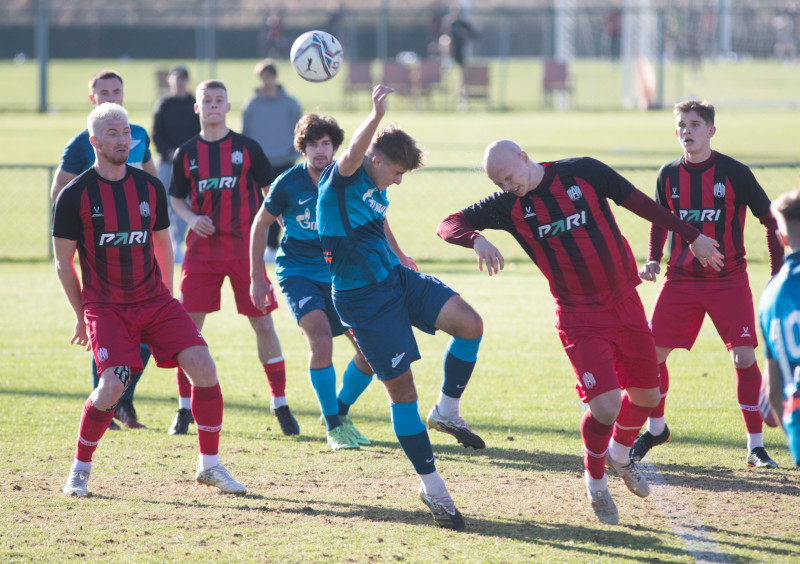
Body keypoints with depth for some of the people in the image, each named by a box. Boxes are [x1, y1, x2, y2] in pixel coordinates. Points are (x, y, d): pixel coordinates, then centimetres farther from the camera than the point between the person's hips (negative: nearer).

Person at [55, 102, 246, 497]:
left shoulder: (149, 187, 6)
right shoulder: (75, 196, -6)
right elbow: (63, 261, 2)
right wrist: (81, 314, 5)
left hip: (154, 301, 4)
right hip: (105, 308, -4)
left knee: (204, 368, -11)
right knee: (112, 385, -22)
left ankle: (210, 465, 3)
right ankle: (79, 471, 1)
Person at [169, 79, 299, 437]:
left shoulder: (247, 148, 1)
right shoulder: (187, 153, 5)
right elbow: (176, 198, 14)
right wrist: (191, 218, -7)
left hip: (244, 247, -1)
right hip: (202, 247, 1)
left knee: (262, 323, -1)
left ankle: (280, 404, 9)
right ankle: (185, 408, 7)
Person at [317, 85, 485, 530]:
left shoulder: (377, 189, 10)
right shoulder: (341, 181, -14)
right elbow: (353, 154, -37)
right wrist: (376, 116, -55)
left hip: (396, 278, 8)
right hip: (362, 297, -8)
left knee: (470, 324, -14)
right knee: (402, 388, -6)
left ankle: (446, 412, 7)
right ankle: (432, 488, 4)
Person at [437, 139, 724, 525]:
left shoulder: (582, 173, -4)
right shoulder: (508, 205, -4)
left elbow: (640, 204, 3)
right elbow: (449, 225, -7)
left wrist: (691, 236, 7)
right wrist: (477, 239, -29)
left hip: (624, 302, 2)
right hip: (579, 316, -2)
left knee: (646, 396, 10)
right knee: (605, 404, -17)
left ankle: (619, 454, 41)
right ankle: (595, 481, 10)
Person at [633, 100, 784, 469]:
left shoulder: (734, 173, -8)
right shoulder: (669, 175, 3)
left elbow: (770, 220, 0)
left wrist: (778, 273, -5)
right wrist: (653, 260, 3)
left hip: (729, 281, -3)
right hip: (681, 279, 3)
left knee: (744, 357, -11)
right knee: (652, 353, 0)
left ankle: (755, 445, 0)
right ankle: (656, 429, 24)